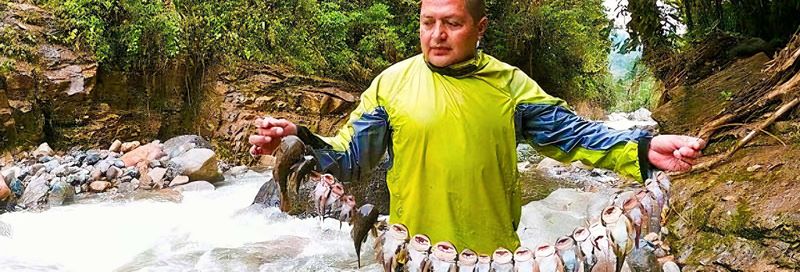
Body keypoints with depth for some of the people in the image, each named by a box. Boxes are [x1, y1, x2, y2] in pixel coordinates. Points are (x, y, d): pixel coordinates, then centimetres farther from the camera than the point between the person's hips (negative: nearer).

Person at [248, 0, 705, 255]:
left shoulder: (510, 84, 0)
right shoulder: (392, 83, -3)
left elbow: (571, 133, -1)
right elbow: (350, 156, -3)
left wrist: (642, 149, -15)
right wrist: (300, 140, -20)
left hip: (494, 251, 2)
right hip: (412, 253, -1)